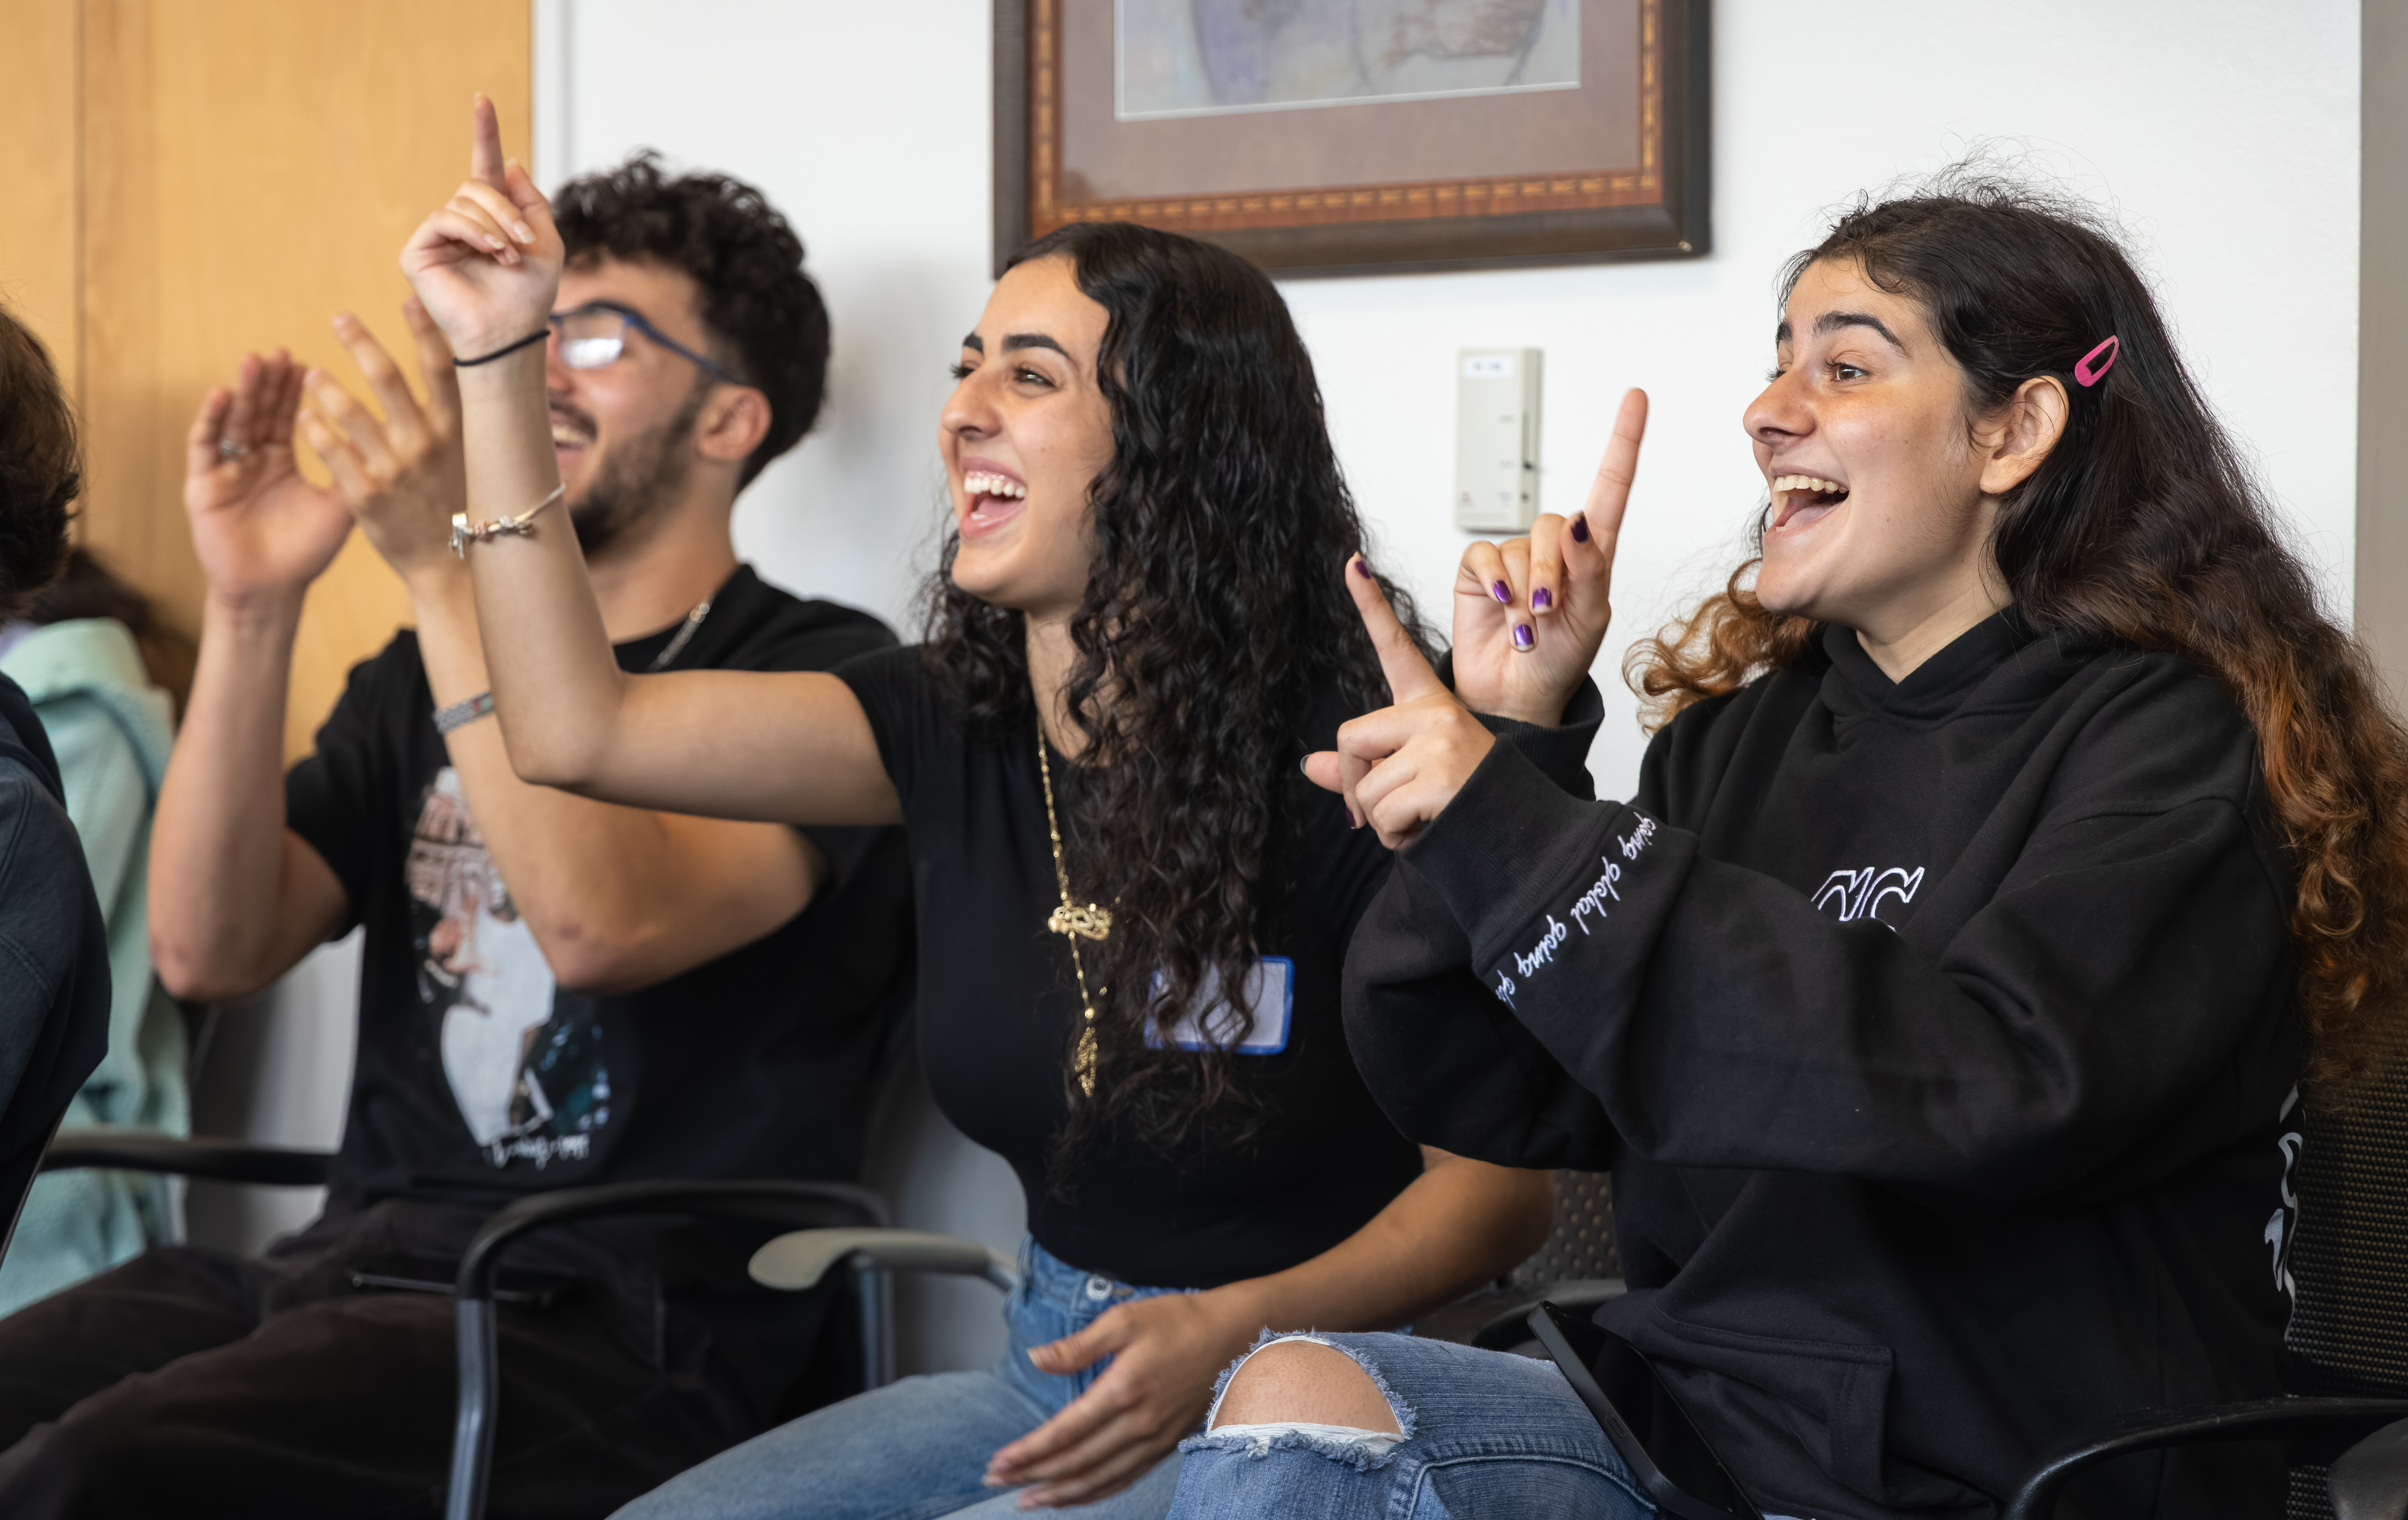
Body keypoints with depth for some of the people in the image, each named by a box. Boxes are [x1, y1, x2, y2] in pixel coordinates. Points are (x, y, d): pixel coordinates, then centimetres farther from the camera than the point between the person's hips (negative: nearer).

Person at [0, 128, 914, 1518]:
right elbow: (210, 950, 7)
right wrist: (252, 611, -4)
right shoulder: (425, 676, 20)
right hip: (354, 1265, 6)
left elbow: (603, 922, -18)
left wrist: (450, 569, -21)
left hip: (618, 1324, -6)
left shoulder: (822, 676, 1)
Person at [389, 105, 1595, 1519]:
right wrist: (498, 356, -4)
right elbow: (580, 728, -4)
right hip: (1052, 1376, 6)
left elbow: (1500, 1178, -11)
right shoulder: (957, 730, 2)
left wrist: (1234, 1332, -27)